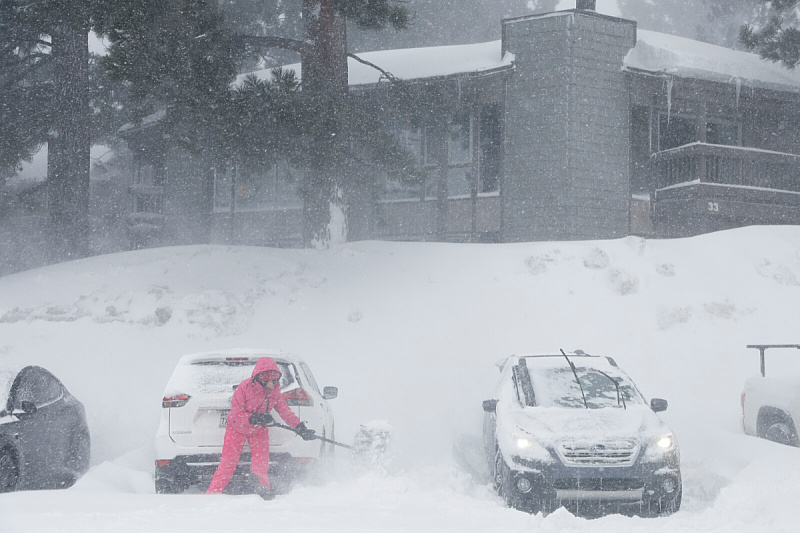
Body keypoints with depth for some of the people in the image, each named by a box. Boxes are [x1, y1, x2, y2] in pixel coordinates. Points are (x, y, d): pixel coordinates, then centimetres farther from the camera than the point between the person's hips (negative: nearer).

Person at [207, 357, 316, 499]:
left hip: (259, 430, 3)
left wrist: (300, 428, -4)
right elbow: (235, 416, -27)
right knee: (228, 463, -9)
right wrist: (254, 418, -40)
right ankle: (212, 494, -2)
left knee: (261, 463, -15)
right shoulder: (244, 388, -26)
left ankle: (263, 490, 0)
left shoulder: (274, 390, -12)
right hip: (237, 428, -3)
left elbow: (285, 411, 0)